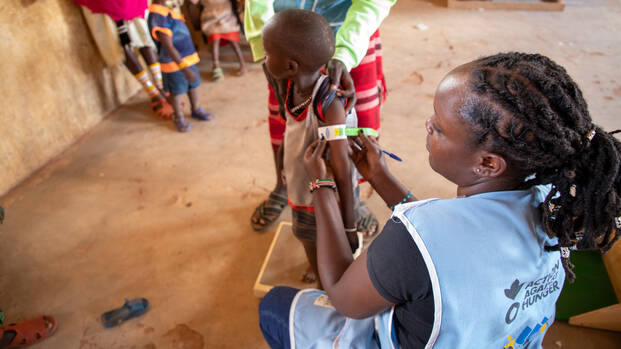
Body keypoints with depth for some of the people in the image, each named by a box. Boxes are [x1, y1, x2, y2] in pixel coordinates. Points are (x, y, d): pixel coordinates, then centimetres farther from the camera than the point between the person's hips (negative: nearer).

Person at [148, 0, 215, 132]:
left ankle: (196, 110, 41)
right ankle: (179, 119, 28)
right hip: (175, 63, -9)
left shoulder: (166, 11, 6)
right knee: (177, 92, 9)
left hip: (188, 59, 9)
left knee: (193, 86, 21)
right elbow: (168, 46, -29)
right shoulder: (158, 16, -25)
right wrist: (184, 68, -31)